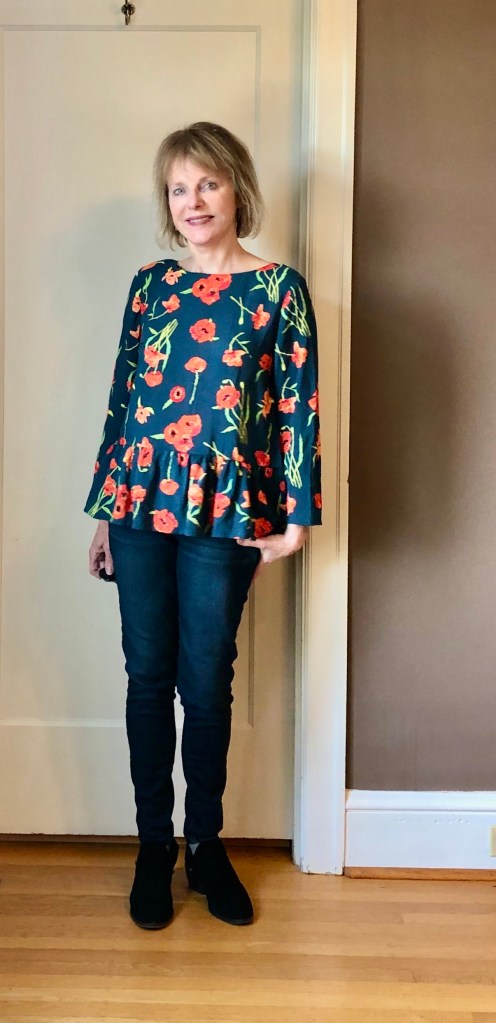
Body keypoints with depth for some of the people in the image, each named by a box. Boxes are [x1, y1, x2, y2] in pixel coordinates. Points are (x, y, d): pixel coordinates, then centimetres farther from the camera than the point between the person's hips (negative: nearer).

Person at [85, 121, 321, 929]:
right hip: (142, 507, 3)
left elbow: (299, 406, -2)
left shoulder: (278, 287, 0)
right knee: (149, 677, 8)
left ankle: (205, 844, 26)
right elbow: (123, 396, 10)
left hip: (225, 515, -2)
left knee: (207, 682, 6)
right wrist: (104, 510, 10)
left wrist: (296, 517, -5)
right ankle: (154, 844, 24)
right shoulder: (151, 285, 9)